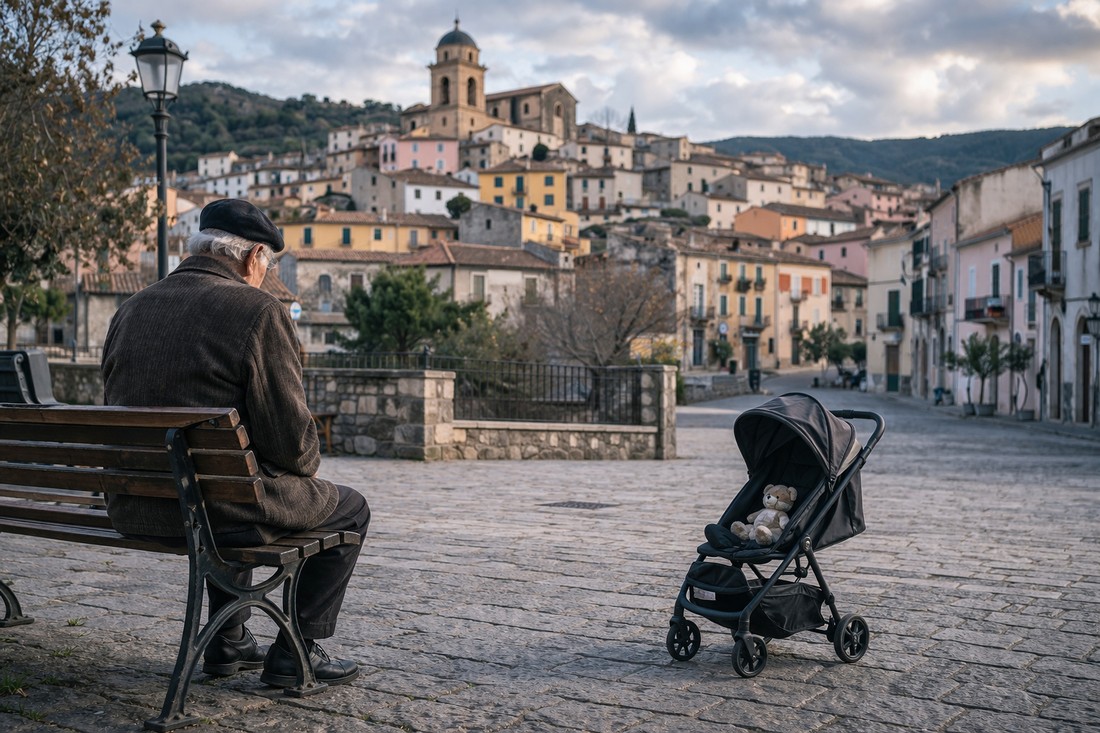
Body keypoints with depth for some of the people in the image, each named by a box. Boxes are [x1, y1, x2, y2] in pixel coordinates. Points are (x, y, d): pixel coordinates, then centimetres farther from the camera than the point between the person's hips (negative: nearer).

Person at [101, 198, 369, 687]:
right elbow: (289, 434, -17)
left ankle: (228, 641, 38)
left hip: (135, 512, 7)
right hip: (223, 508, -7)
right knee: (350, 510, 18)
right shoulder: (259, 312, -13)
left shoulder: (130, 310, 7)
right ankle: (296, 652, 15)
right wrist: (307, 465, 7)